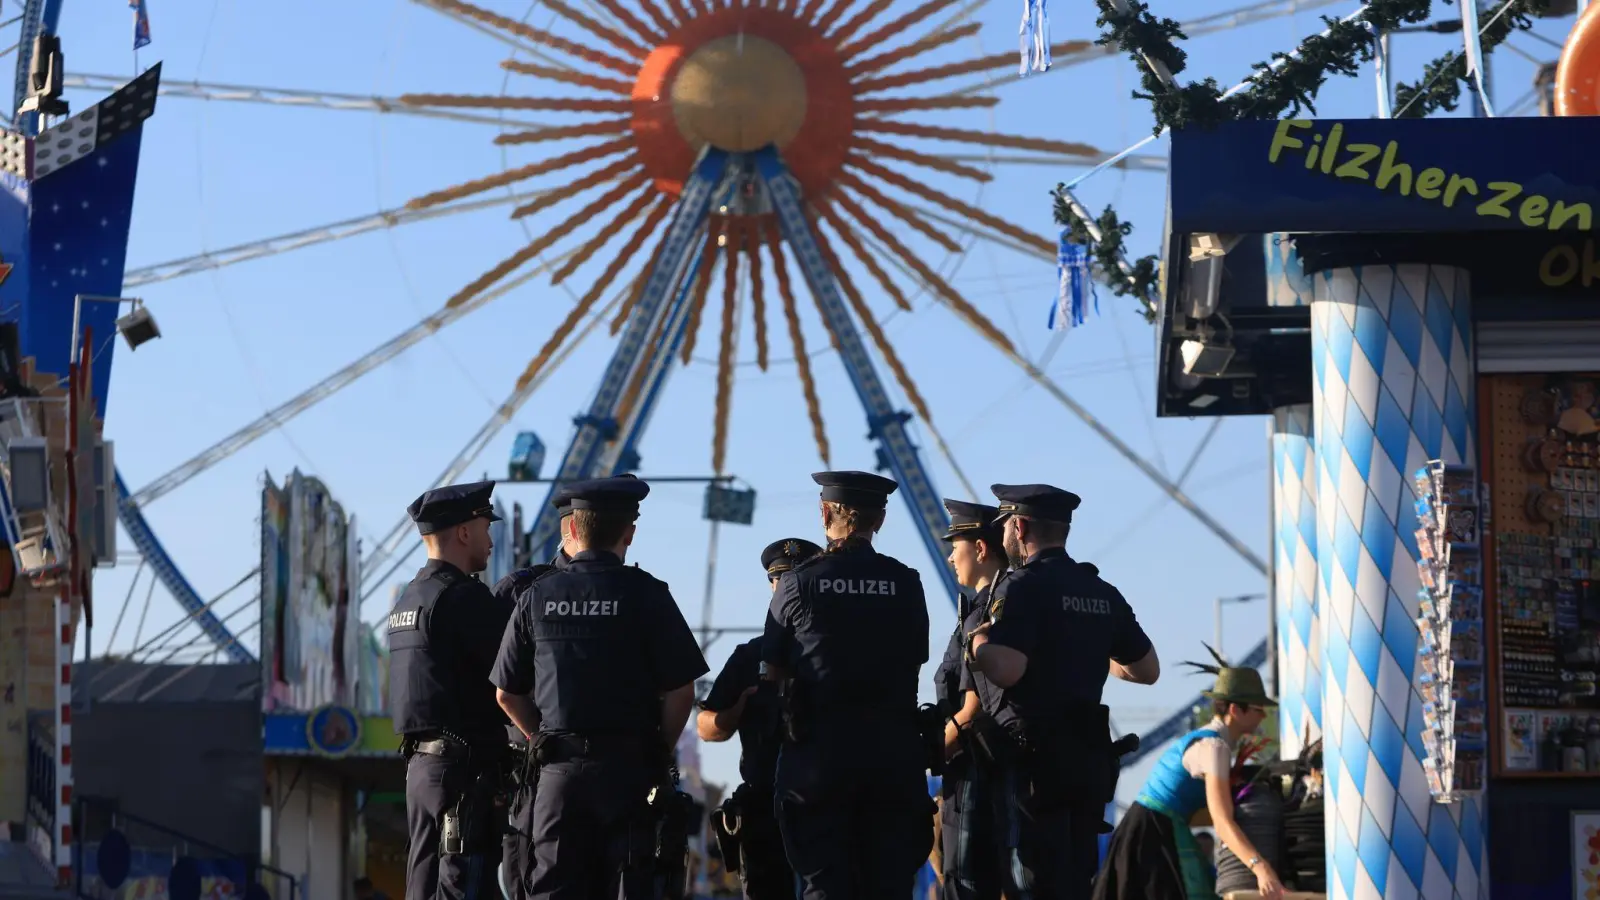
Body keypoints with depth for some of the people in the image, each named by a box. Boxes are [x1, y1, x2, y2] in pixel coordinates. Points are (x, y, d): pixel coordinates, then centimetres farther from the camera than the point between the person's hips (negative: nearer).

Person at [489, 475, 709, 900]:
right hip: (627, 767, -2)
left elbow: (507, 693, 8)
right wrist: (660, 753, 7)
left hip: (559, 768, 2)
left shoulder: (537, 597, 3)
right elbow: (680, 692, -7)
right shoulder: (645, 594, -5)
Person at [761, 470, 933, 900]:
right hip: (893, 748, 1)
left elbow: (773, 671, 5)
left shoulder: (799, 582, -3)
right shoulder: (905, 583, 1)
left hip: (818, 747, -1)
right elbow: (915, 663, 7)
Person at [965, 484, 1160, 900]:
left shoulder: (1021, 587, -11)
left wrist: (977, 640, -4)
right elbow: (1148, 670, 21)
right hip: (1089, 758, 8)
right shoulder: (1103, 593, 13)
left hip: (1032, 760, -8)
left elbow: (1006, 670, -24)